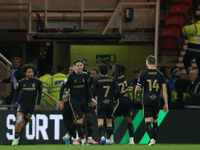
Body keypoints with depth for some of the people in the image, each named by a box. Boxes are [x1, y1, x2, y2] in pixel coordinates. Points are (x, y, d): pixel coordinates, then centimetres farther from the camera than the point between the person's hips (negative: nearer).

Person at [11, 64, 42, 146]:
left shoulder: (38, 82, 0)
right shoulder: (21, 82, -1)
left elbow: (39, 93, 12)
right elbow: (16, 91, 15)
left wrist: (37, 104, 9)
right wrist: (14, 101, 13)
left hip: (31, 105, 1)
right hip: (22, 103, -1)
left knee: (24, 123, 4)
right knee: (19, 119, -22)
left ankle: (18, 137, 24)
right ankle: (15, 139, -18)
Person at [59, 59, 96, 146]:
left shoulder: (85, 75, 3)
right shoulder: (71, 76, -12)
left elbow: (87, 87, 14)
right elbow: (62, 88, -7)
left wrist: (91, 98, 6)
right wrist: (60, 101, -11)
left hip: (82, 100, 6)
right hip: (73, 100, -6)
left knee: (77, 121, 11)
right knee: (80, 120, -13)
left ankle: (67, 137, 28)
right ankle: (83, 141, -10)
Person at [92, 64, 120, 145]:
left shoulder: (96, 81, -3)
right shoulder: (112, 80, 2)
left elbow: (93, 93, -4)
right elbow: (118, 91, -4)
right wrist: (115, 99, 14)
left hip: (101, 104, -2)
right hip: (110, 104, 2)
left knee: (100, 122, -7)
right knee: (109, 122, 13)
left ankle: (102, 136, -30)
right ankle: (108, 139, 12)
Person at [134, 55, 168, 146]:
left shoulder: (143, 75, -2)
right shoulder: (160, 75, 5)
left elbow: (137, 89, 4)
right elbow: (164, 90, 3)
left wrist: (135, 96, 27)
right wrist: (166, 103, 7)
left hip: (147, 101, -3)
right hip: (156, 101, 3)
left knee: (147, 122, -6)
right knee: (155, 122, 14)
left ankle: (152, 139, -23)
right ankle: (154, 140, 17)